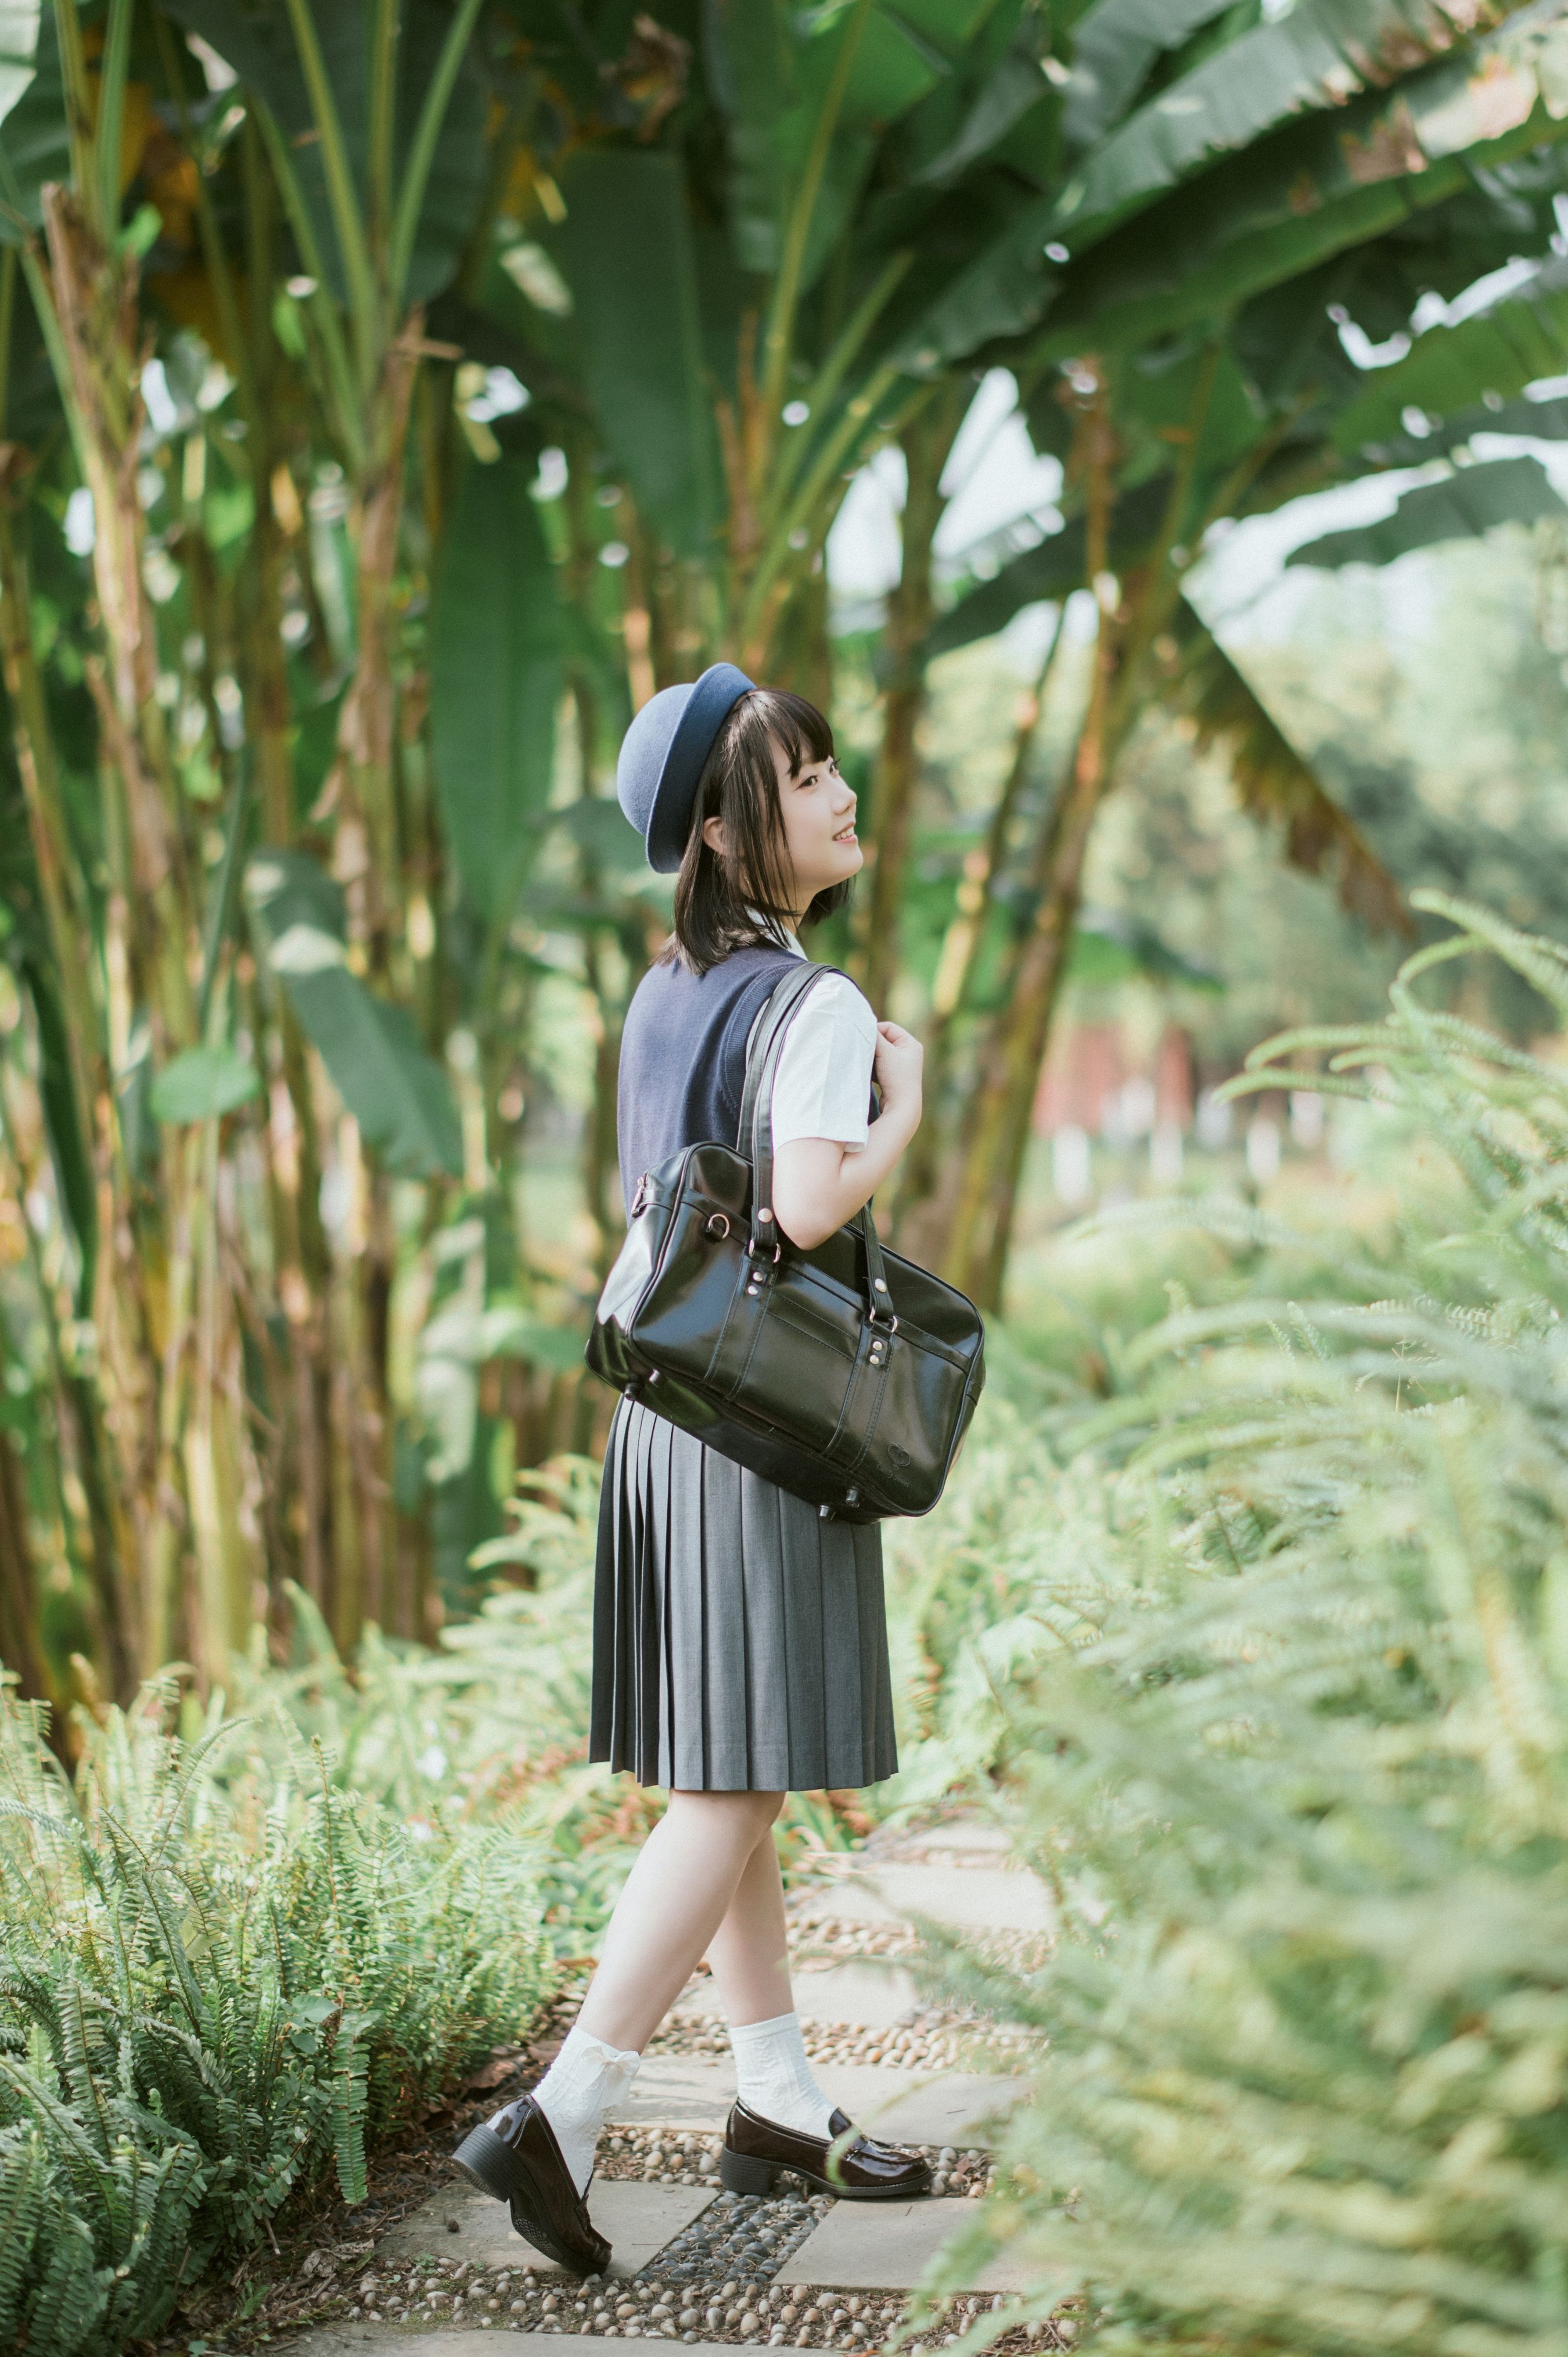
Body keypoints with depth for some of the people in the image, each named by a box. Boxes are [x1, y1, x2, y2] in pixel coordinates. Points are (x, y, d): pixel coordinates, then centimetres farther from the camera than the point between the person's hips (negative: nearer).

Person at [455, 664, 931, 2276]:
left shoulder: (669, 994, 11)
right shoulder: (817, 1009, -14)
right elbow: (807, 1207, -25)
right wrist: (904, 1108, -11)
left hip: (668, 1405, 9)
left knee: (726, 1783, 13)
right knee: (734, 1789, -5)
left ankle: (778, 2104, 22)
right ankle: (561, 2118, -9)